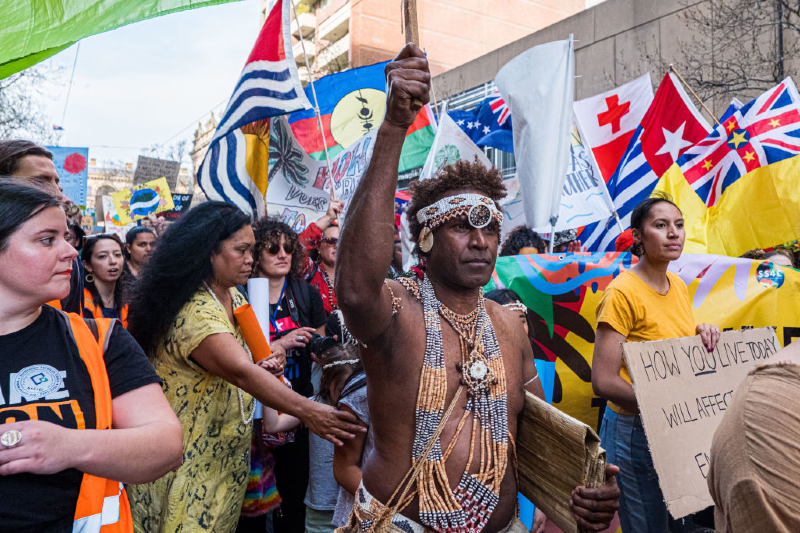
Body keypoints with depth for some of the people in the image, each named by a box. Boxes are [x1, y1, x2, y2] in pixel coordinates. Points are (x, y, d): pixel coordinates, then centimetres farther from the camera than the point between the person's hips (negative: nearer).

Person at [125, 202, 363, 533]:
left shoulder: (234, 298, 3)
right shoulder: (193, 310, -27)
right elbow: (239, 370, -38)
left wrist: (268, 357, -9)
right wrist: (306, 410, -46)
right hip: (188, 456, -8)